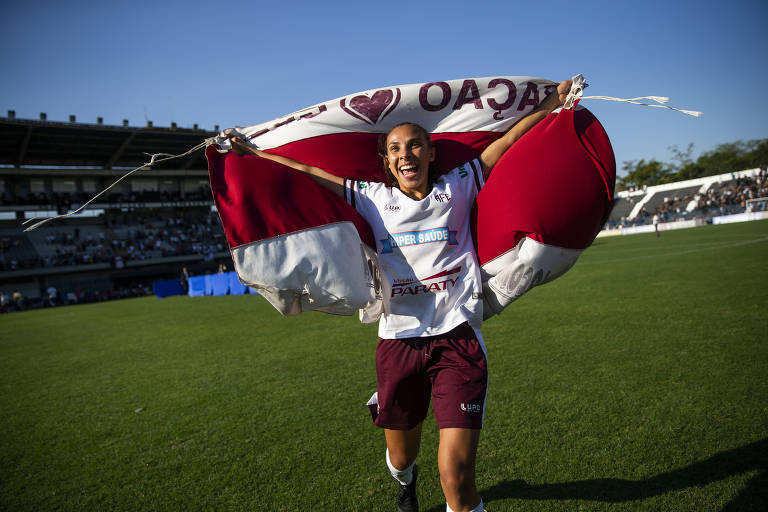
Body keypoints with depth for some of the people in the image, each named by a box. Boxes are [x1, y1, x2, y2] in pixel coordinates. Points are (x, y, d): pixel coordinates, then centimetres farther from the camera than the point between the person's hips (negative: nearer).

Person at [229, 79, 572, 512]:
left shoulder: (457, 187, 7)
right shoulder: (373, 199, 8)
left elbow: (508, 142, 10)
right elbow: (307, 173, 13)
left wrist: (551, 104, 12)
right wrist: (255, 154, 17)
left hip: (457, 338, -1)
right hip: (399, 341, 2)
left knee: (457, 475, -12)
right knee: (400, 456, 20)